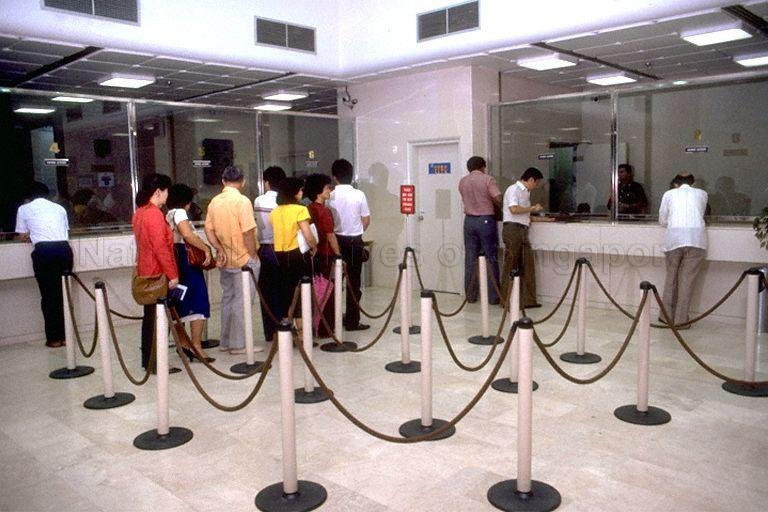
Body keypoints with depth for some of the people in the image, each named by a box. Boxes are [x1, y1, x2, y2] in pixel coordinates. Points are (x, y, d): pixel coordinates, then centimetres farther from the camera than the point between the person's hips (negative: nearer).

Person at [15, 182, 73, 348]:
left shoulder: (24, 208, 15)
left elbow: (22, 237, 17)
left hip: (44, 251, -3)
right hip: (64, 249, 3)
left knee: (48, 295, 6)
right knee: (63, 293, 11)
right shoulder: (59, 208, 22)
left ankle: (54, 338, 9)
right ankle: (64, 335, 16)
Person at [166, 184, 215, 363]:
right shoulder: (179, 212, -9)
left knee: (182, 304, 14)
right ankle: (196, 344, -8)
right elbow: (187, 234, -26)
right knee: (199, 303, -6)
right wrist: (206, 248, -18)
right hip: (188, 262, -9)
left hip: (176, 263, 9)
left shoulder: (168, 214, 17)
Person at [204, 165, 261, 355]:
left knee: (228, 298, 16)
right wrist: (254, 255, -10)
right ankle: (238, 344, 5)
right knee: (242, 301, 1)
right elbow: (248, 232, -19)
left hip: (225, 259, 7)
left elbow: (209, 229, 2)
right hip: (244, 259, -7)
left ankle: (225, 341, 24)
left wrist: (220, 249, 0)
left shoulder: (214, 201, 5)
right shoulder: (242, 201, -15)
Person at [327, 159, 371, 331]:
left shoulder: (330, 196, -5)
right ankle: (352, 321, 6)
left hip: (336, 240, 2)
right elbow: (366, 221, -2)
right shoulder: (359, 195, -8)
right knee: (353, 282, 3)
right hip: (354, 242, -2)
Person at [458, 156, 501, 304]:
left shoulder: (462, 182, 8)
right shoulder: (488, 179, -6)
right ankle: (493, 296, 3)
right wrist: (498, 206, 6)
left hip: (469, 220, 4)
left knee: (470, 258, 8)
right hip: (486, 220, -4)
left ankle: (470, 295, 11)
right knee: (491, 259, 2)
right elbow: (498, 198, -14)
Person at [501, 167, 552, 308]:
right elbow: (514, 209, -19)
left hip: (522, 231, 9)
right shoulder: (514, 189, -5)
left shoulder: (525, 192, 22)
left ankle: (528, 300, 9)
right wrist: (533, 208, -7)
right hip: (512, 229, -9)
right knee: (511, 266, -4)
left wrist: (543, 219, 20)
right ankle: (507, 300, 4)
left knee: (528, 266, 5)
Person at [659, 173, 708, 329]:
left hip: (674, 236, 0)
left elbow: (662, 220, 21)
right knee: (688, 279, 4)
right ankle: (680, 320, 7)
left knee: (671, 276, 14)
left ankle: (667, 315, 21)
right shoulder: (701, 194, 21)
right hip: (697, 237, 0)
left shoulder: (669, 194, 17)